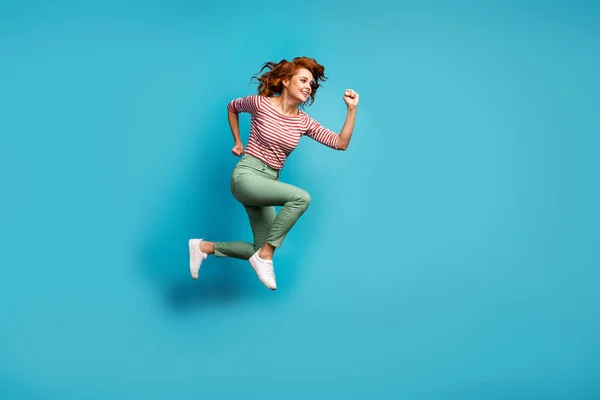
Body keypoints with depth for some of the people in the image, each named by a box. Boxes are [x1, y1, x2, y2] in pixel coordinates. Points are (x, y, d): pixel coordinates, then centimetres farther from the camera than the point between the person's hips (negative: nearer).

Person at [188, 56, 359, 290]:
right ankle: (264, 255, -17)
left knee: (262, 250, 6)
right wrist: (237, 142, 12)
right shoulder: (260, 103, -7)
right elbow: (232, 107, 14)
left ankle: (205, 247, 21)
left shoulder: (304, 122, 4)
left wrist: (352, 109, -10)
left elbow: (341, 143, -2)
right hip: (245, 176, -6)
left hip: (268, 182, 7)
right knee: (301, 197, -29)